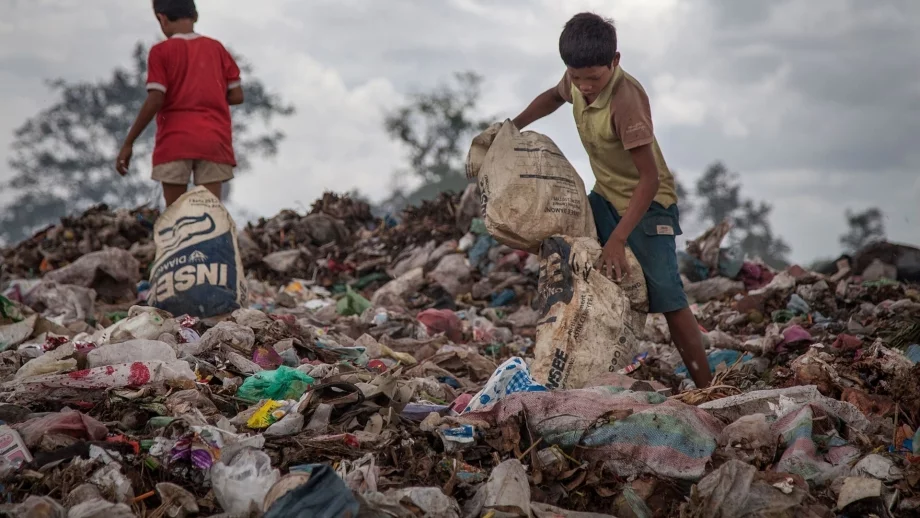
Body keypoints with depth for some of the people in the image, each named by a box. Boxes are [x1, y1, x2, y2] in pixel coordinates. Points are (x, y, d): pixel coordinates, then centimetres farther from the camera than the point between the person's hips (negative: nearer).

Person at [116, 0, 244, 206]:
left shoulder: (161, 51, -1)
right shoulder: (216, 48, 9)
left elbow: (155, 100, -9)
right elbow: (236, 95, 6)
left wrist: (128, 143, -4)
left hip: (175, 140, -2)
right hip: (214, 140, 2)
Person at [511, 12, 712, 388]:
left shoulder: (626, 98, -31)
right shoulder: (576, 82, -8)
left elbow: (649, 178, -32)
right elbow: (554, 96, 20)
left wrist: (617, 240, -36)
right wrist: (514, 127, 7)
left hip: (647, 203, -8)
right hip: (605, 196, 8)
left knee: (666, 297, -13)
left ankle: (706, 388, -10)